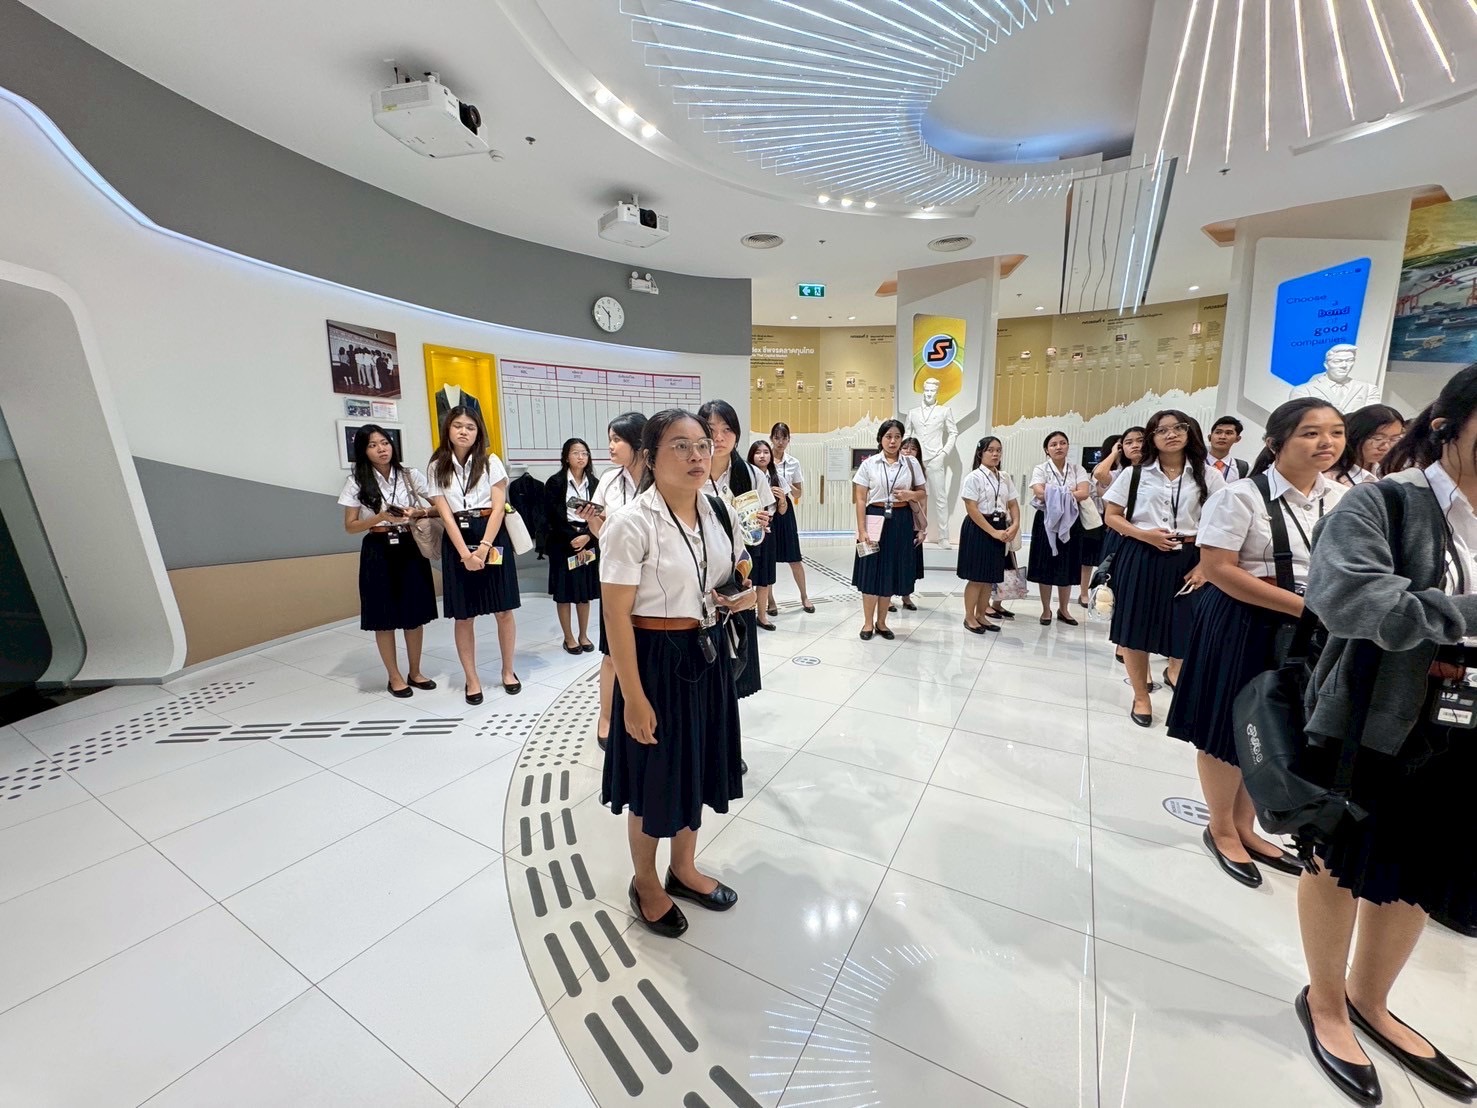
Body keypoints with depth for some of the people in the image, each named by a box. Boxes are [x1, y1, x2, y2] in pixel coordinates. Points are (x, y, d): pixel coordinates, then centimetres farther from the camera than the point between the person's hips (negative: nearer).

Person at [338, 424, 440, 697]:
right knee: (384, 618, 6)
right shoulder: (356, 482, -1)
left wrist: (416, 513, -17)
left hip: (410, 549, 1)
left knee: (415, 615, 8)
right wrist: (381, 517, -16)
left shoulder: (411, 476, 1)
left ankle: (415, 672, 26)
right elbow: (350, 526, 0)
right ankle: (394, 676, 22)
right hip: (378, 553, -1)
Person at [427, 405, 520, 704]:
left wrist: (484, 547, -15)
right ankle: (472, 679, 20)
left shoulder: (491, 462, 1)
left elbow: (498, 507, -5)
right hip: (457, 541, 1)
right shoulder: (437, 467, 4)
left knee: (503, 610, 4)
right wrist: (465, 553, -13)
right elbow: (445, 515, -3)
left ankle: (508, 671, 22)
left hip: (493, 537, -1)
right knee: (463, 616, 6)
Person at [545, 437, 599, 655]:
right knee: (564, 592, 4)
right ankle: (569, 637, 17)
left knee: (585, 591, 9)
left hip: (588, 542, 3)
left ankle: (584, 635, 23)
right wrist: (572, 539, -14)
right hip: (563, 543, -3)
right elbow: (553, 517, -10)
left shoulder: (593, 483, 6)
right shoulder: (555, 483, -4)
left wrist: (587, 537, -13)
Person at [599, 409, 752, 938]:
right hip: (657, 661, -6)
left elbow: (738, 577, 17)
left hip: (708, 656, 7)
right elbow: (616, 618, -17)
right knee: (654, 778, 13)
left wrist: (744, 597, -7)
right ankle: (645, 884, 41)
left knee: (696, 768, 22)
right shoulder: (631, 524, -19)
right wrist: (634, 698, -17)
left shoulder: (721, 514, 2)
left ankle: (683, 869, 47)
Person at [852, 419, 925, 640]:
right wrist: (861, 530, -11)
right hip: (875, 519, -2)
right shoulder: (869, 464, -2)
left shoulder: (912, 463, 4)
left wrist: (910, 495, -11)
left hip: (901, 521, 2)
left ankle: (881, 622, 23)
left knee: (891, 571, 9)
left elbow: (922, 493, 12)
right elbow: (860, 499, -4)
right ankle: (868, 623, 16)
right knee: (872, 571, 1)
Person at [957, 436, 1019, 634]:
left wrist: (1015, 525, -9)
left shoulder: (1005, 479, 11)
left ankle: (981, 615, 24)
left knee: (990, 577, 11)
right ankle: (969, 617, 13)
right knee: (976, 577, -1)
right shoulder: (974, 477, -9)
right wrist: (993, 531, -18)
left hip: (999, 529, 6)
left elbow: (1013, 504, 11)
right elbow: (972, 509, -15)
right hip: (978, 529, -6)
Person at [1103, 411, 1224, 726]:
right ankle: (1141, 697, 23)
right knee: (1135, 629, 5)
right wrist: (1145, 534, -13)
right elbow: (1111, 516, 3)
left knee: (1186, 629, -1)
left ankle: (1174, 672, 35)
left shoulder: (1207, 476, 4)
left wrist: (1204, 565, -7)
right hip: (1141, 558, 0)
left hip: (1187, 560, 1)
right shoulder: (1135, 474, 2)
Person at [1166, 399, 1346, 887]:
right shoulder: (1242, 495, -15)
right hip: (1244, 626, -6)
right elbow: (1217, 569, -20)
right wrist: (1303, 606, -19)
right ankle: (1221, 831, 27)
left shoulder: (1343, 498, 5)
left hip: (1307, 631, 6)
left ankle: (1245, 827, 35)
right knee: (1228, 732, 6)